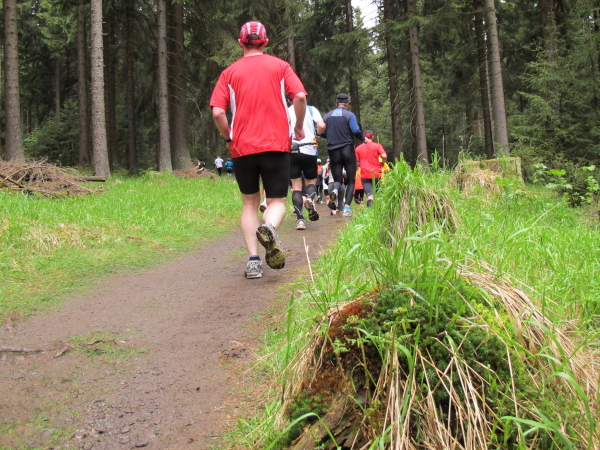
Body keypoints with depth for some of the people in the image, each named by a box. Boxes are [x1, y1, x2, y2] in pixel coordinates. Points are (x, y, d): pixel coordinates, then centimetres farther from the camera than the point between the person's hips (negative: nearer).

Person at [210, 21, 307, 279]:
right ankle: (269, 227, -29)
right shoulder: (280, 66, 6)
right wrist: (299, 127, 7)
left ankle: (253, 260, 3)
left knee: (249, 203, 14)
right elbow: (300, 96, -8)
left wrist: (228, 138, 13)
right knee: (277, 201, 6)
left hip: (242, 148, 1)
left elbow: (217, 112, -4)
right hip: (276, 144, -1)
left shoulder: (230, 73, 7)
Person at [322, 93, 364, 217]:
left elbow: (322, 133, 5)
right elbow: (356, 131, -14)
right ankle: (347, 208, -7)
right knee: (351, 180, 7)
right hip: (347, 150, -3)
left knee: (337, 179, 11)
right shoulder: (350, 115, -3)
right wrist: (363, 138, 5)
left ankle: (334, 191, -26)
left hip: (333, 151, 3)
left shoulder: (327, 116, 7)